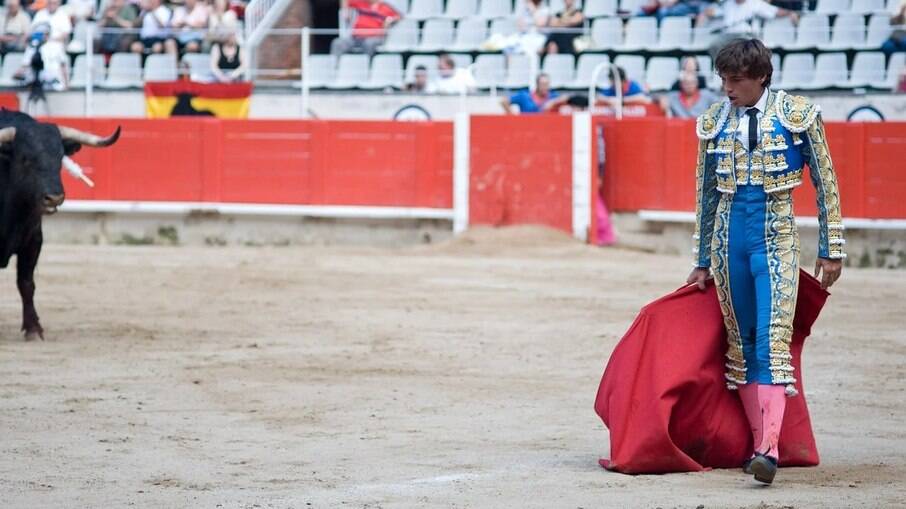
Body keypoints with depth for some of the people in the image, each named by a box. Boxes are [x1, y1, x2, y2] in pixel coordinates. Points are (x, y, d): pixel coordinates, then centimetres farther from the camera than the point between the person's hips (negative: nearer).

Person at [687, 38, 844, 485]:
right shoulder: (714, 122, 6)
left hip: (775, 237, -4)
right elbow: (705, 194, 13)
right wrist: (702, 261, 15)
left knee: (773, 340, -15)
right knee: (741, 343, 6)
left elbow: (825, 184, 1)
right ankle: (756, 441, 13)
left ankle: (770, 449, -25)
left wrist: (831, 249, 0)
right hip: (729, 238, 4)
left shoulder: (797, 115, -5)